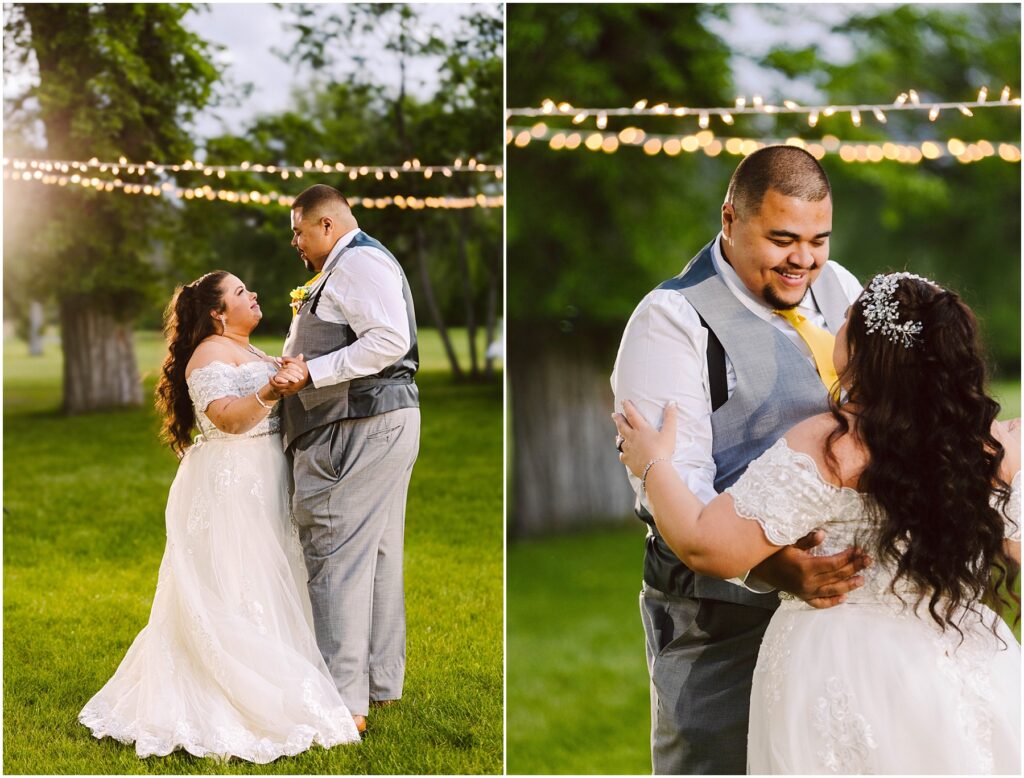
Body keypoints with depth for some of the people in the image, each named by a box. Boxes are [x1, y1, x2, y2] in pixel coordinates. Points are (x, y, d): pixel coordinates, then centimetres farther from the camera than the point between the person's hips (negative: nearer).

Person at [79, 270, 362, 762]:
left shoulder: (250, 353, 20)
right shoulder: (210, 353, -10)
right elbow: (227, 416, -24)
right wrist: (269, 391, -39)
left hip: (259, 489, 10)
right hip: (227, 486, -10)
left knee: (260, 588, 11)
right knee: (231, 592, -8)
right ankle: (256, 707, -8)